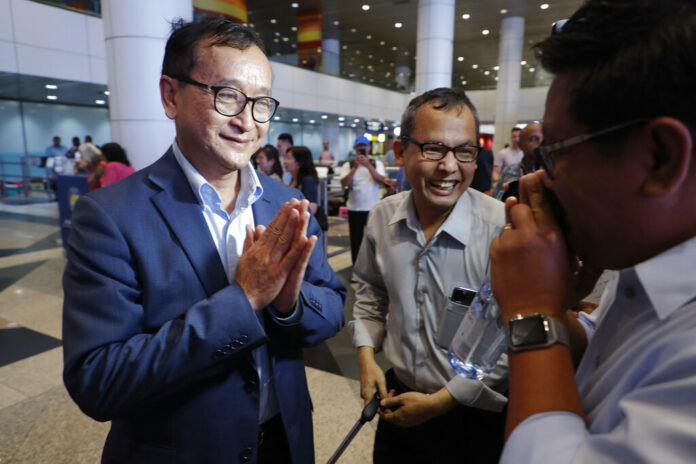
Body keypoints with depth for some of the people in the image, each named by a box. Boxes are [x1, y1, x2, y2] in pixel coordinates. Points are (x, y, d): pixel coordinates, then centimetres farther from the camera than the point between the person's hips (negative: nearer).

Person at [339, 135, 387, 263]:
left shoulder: (377, 164, 5)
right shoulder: (348, 165, 4)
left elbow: (382, 181, -12)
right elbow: (344, 183, -11)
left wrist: (368, 165, -21)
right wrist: (355, 167, -20)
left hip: (373, 208, -1)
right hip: (354, 208, 1)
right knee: (355, 240, 9)